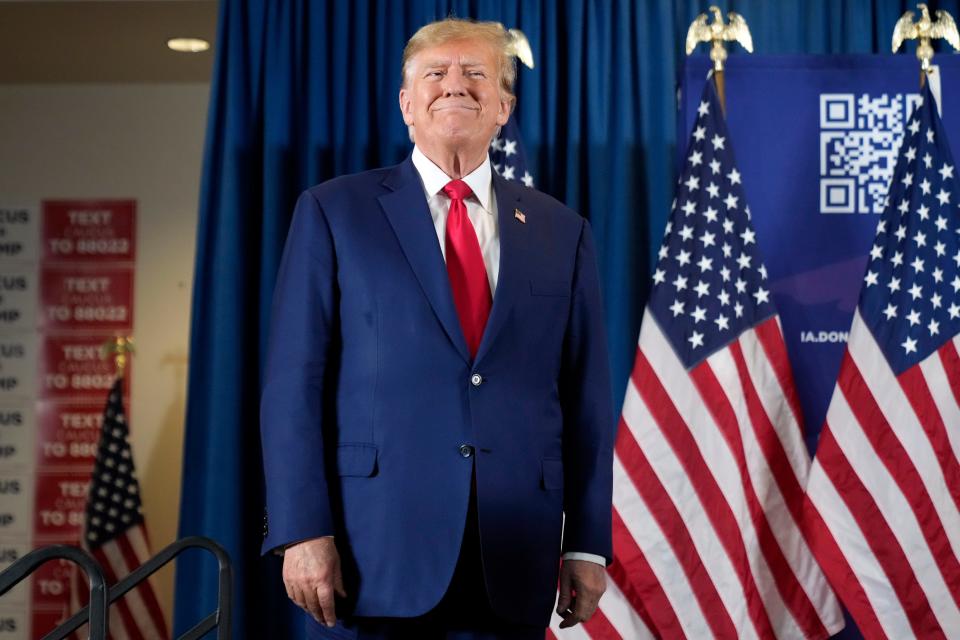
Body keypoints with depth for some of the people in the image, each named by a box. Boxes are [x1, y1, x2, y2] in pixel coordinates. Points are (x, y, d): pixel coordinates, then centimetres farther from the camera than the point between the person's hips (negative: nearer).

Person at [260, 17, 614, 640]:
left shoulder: (562, 232, 11)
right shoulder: (334, 212, 4)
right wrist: (302, 530, -10)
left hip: (513, 563, 3)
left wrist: (587, 543, 3)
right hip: (375, 553, -2)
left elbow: (588, 398, 9)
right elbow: (295, 383, -2)